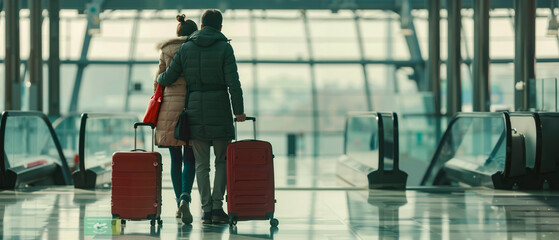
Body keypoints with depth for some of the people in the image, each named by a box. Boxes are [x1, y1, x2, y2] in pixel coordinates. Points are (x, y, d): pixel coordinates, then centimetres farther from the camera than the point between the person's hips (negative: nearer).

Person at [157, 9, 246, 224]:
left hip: (195, 109, 3)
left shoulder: (186, 48, 6)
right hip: (219, 109, -3)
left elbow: (169, 77, 8)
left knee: (201, 163, 7)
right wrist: (239, 110, -5)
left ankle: (206, 210, 2)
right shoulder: (224, 47, -3)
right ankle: (217, 206, -3)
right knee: (223, 160, 8)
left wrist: (158, 79, 31)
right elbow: (233, 81, -10)